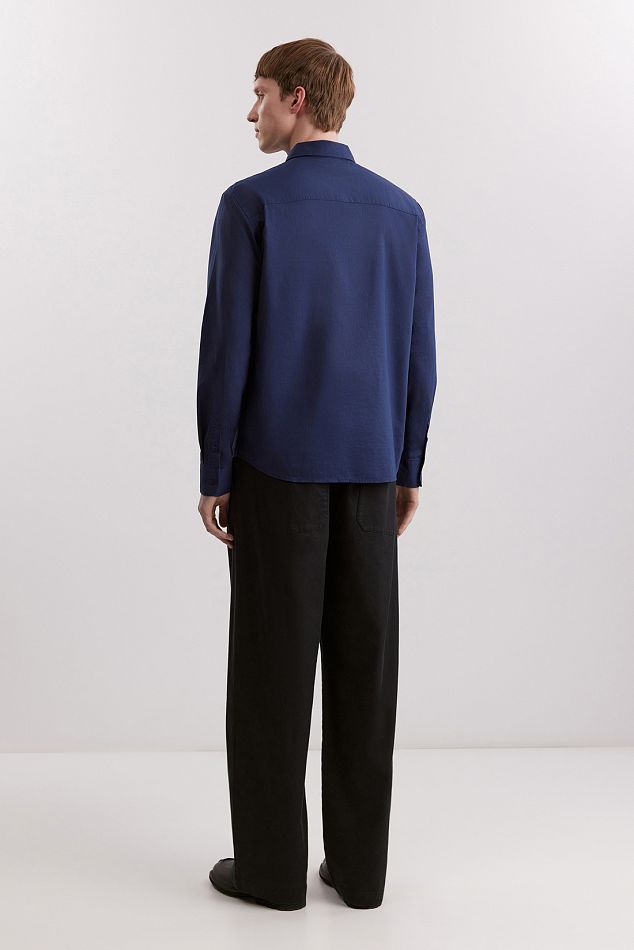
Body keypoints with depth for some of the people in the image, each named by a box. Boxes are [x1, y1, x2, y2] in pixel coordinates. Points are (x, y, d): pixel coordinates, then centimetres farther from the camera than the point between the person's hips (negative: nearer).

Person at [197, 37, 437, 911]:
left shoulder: (249, 203, -9)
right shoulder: (402, 211, 5)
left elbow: (226, 350, -11)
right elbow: (417, 356, 5)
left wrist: (214, 475, -4)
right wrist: (408, 469, 13)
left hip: (276, 465, -4)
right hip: (368, 468, 4)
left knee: (272, 662, 4)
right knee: (363, 660, 7)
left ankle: (272, 862, 11)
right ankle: (358, 862, 13)